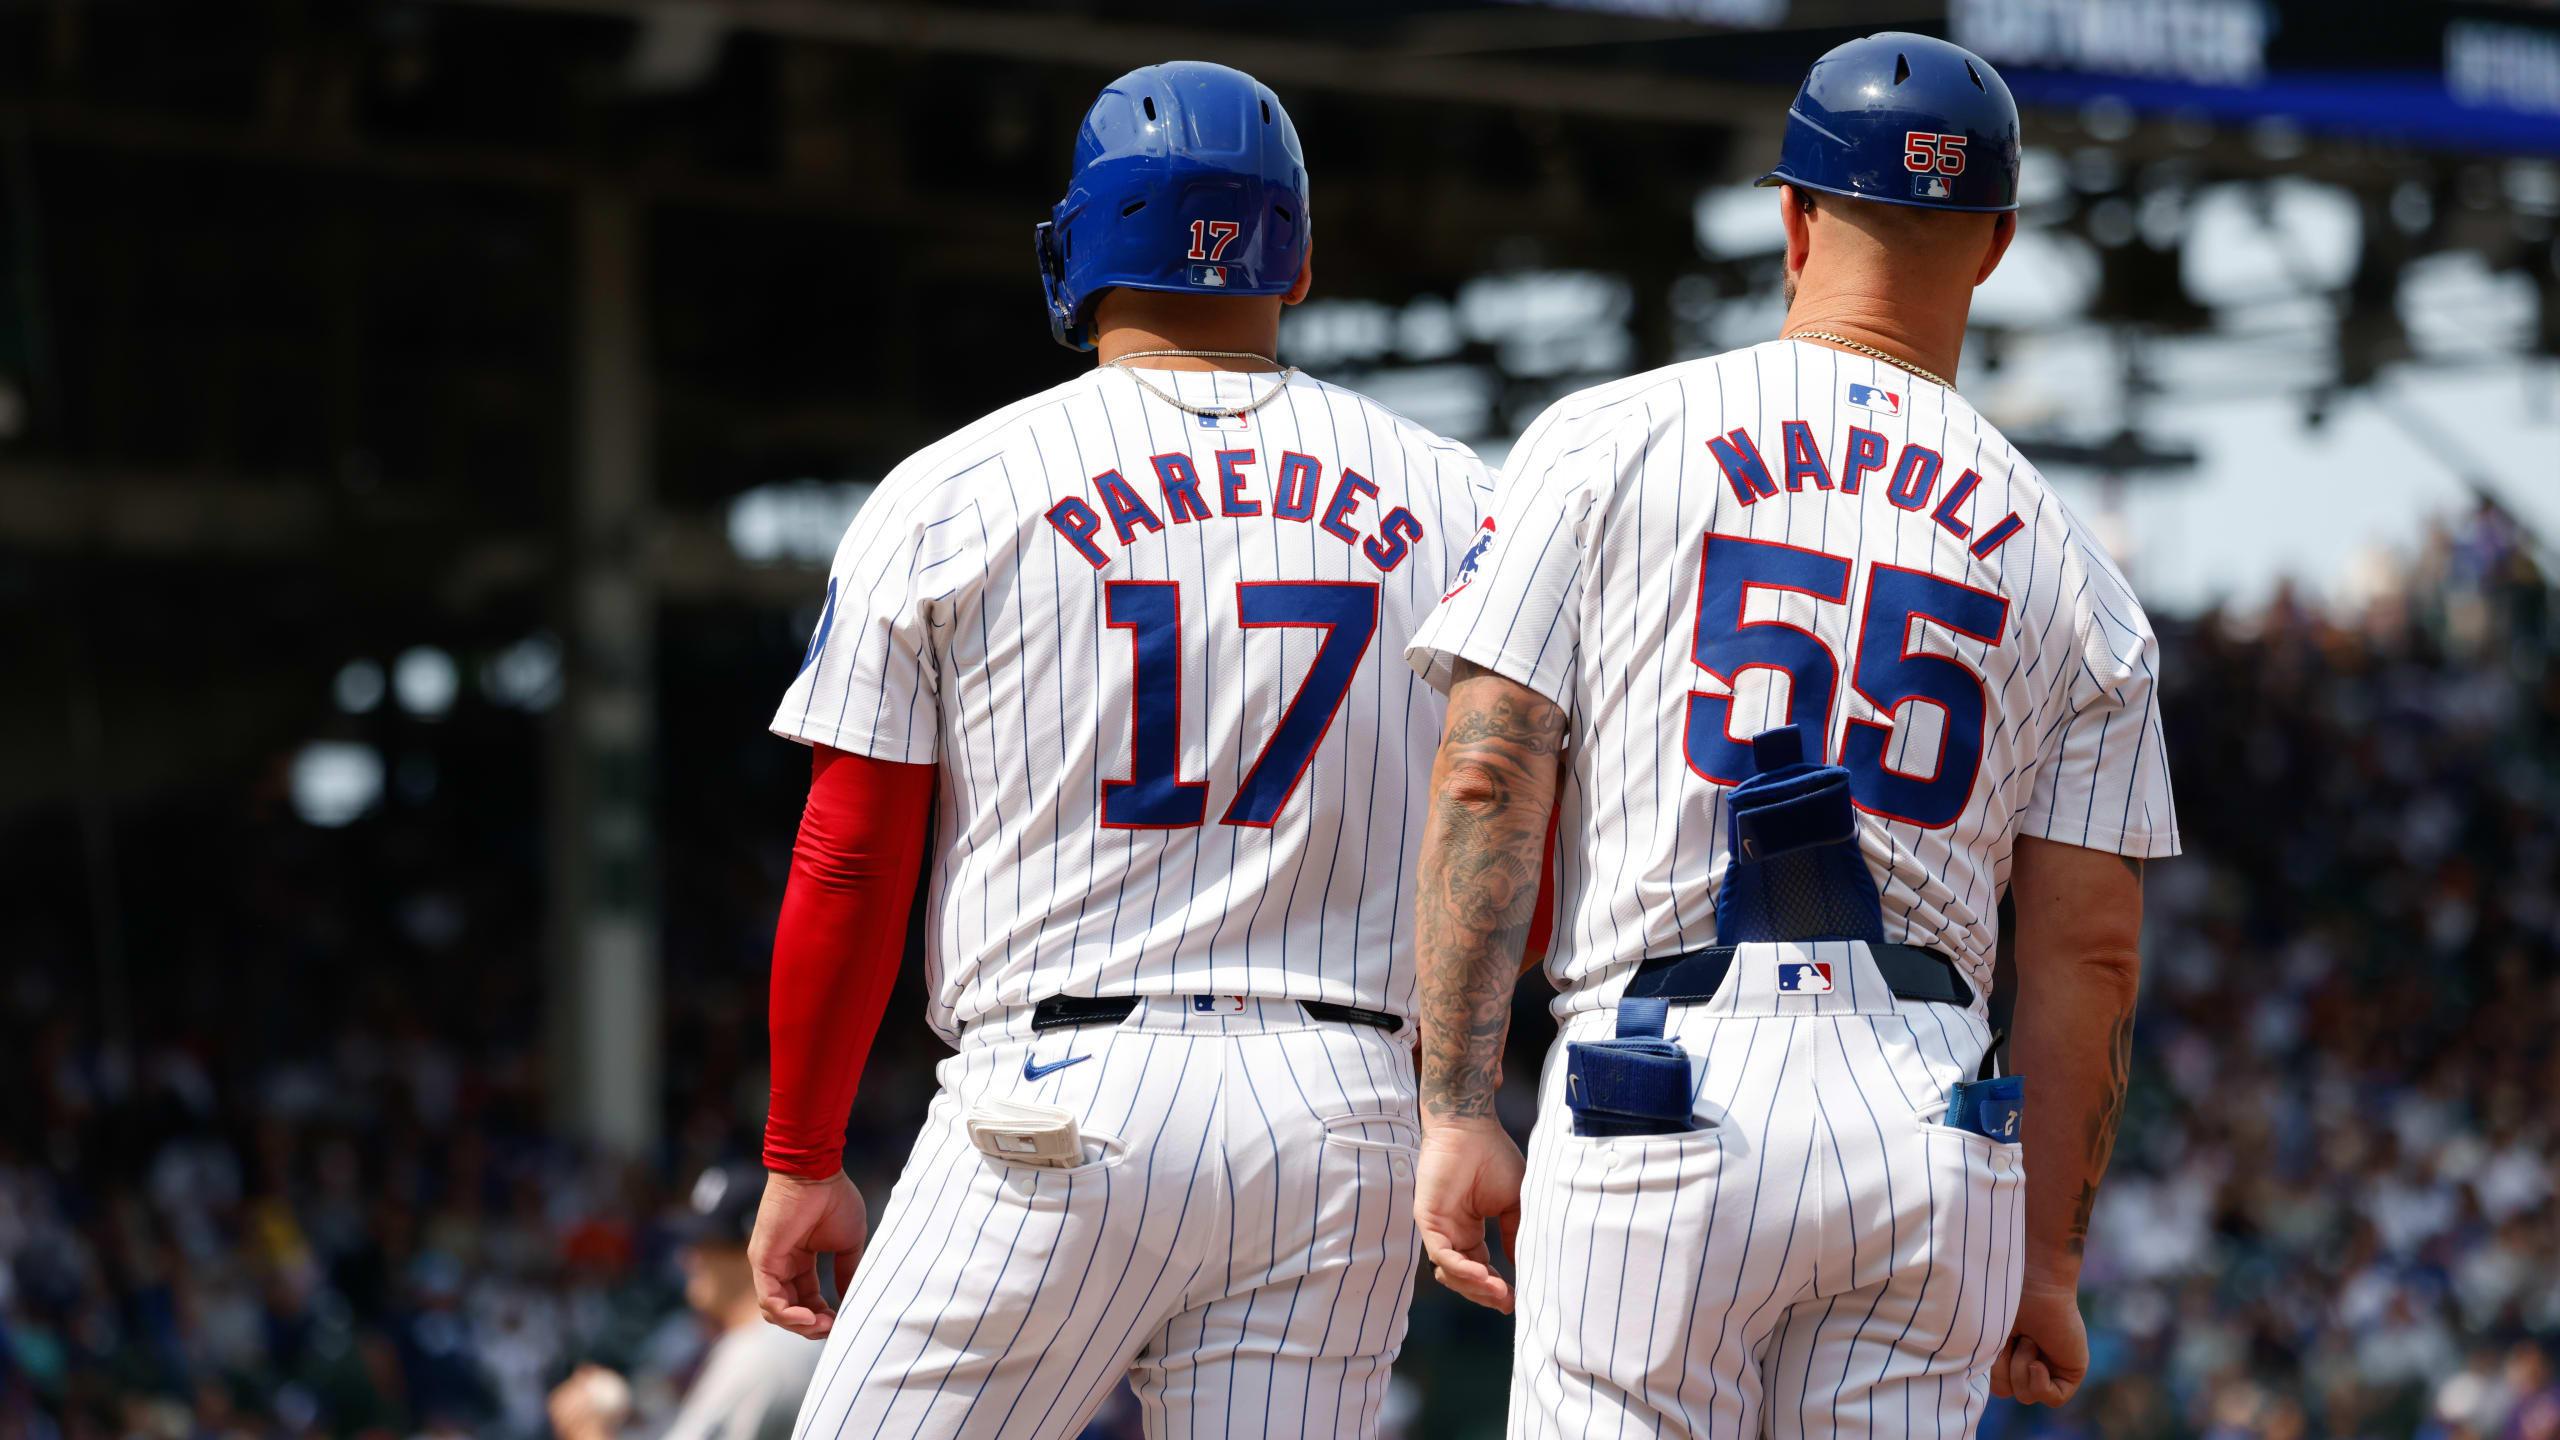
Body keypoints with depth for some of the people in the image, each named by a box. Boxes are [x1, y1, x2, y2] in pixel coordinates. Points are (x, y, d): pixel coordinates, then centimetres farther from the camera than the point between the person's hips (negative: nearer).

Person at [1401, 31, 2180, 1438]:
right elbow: (2089, 952, 10)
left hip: (1667, 1099, -2)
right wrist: (2050, 1260, 15)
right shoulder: (2064, 564, 12)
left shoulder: (1602, 444, 6)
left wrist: (1457, 1109, -4)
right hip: (1933, 1124, 3)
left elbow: (1489, 778, -3)